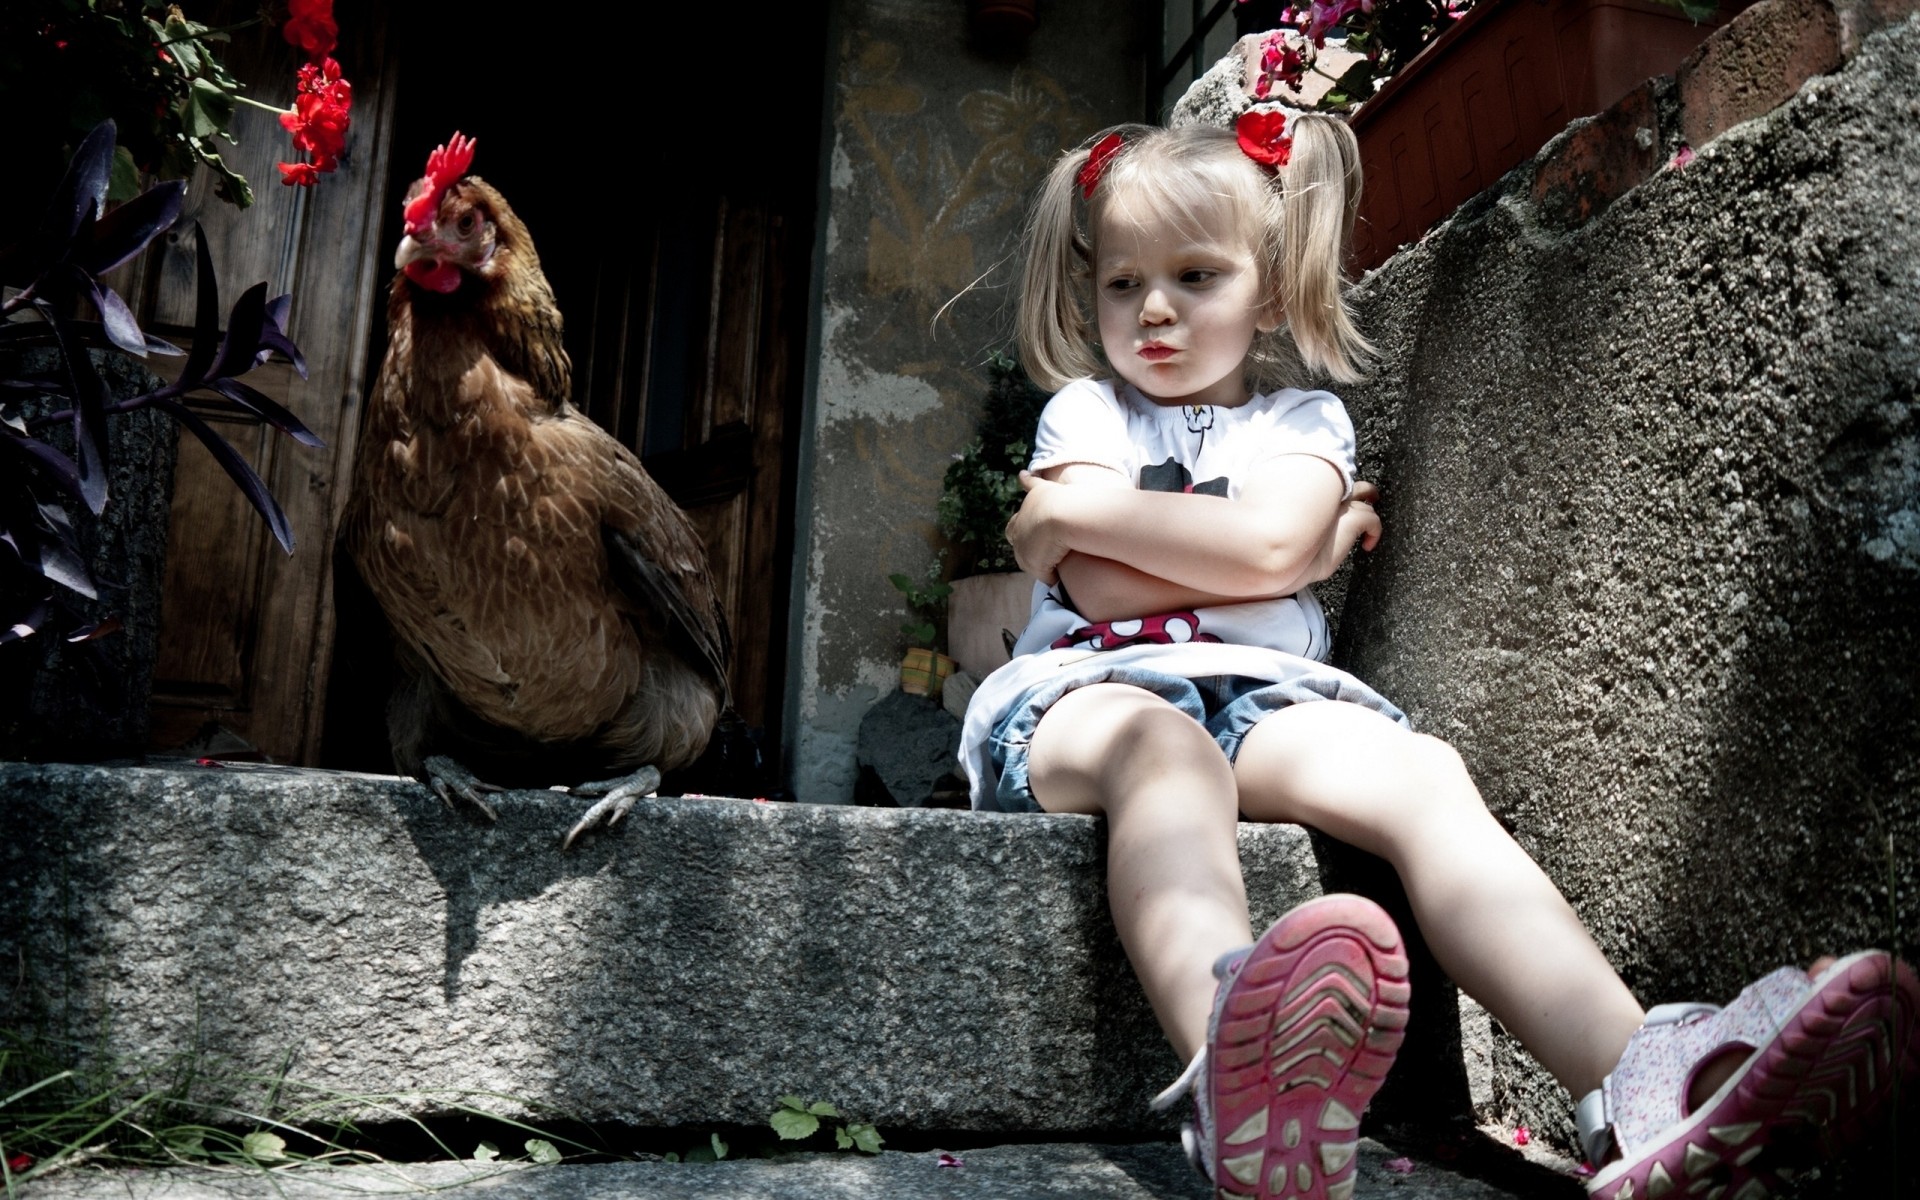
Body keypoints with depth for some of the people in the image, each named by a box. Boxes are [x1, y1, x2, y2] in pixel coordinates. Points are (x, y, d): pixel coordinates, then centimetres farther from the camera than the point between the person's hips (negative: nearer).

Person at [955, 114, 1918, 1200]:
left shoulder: (1305, 421, 18)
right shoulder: (1085, 409, 15)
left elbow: (1265, 542, -8)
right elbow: (1107, 593, -4)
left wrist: (1072, 512, -1)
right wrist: (1318, 542, 3)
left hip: (1266, 698, 3)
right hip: (1100, 690, -2)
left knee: (1419, 772, -27)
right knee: (1161, 745, -38)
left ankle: (1637, 1084, -44)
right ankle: (1237, 1065, -68)